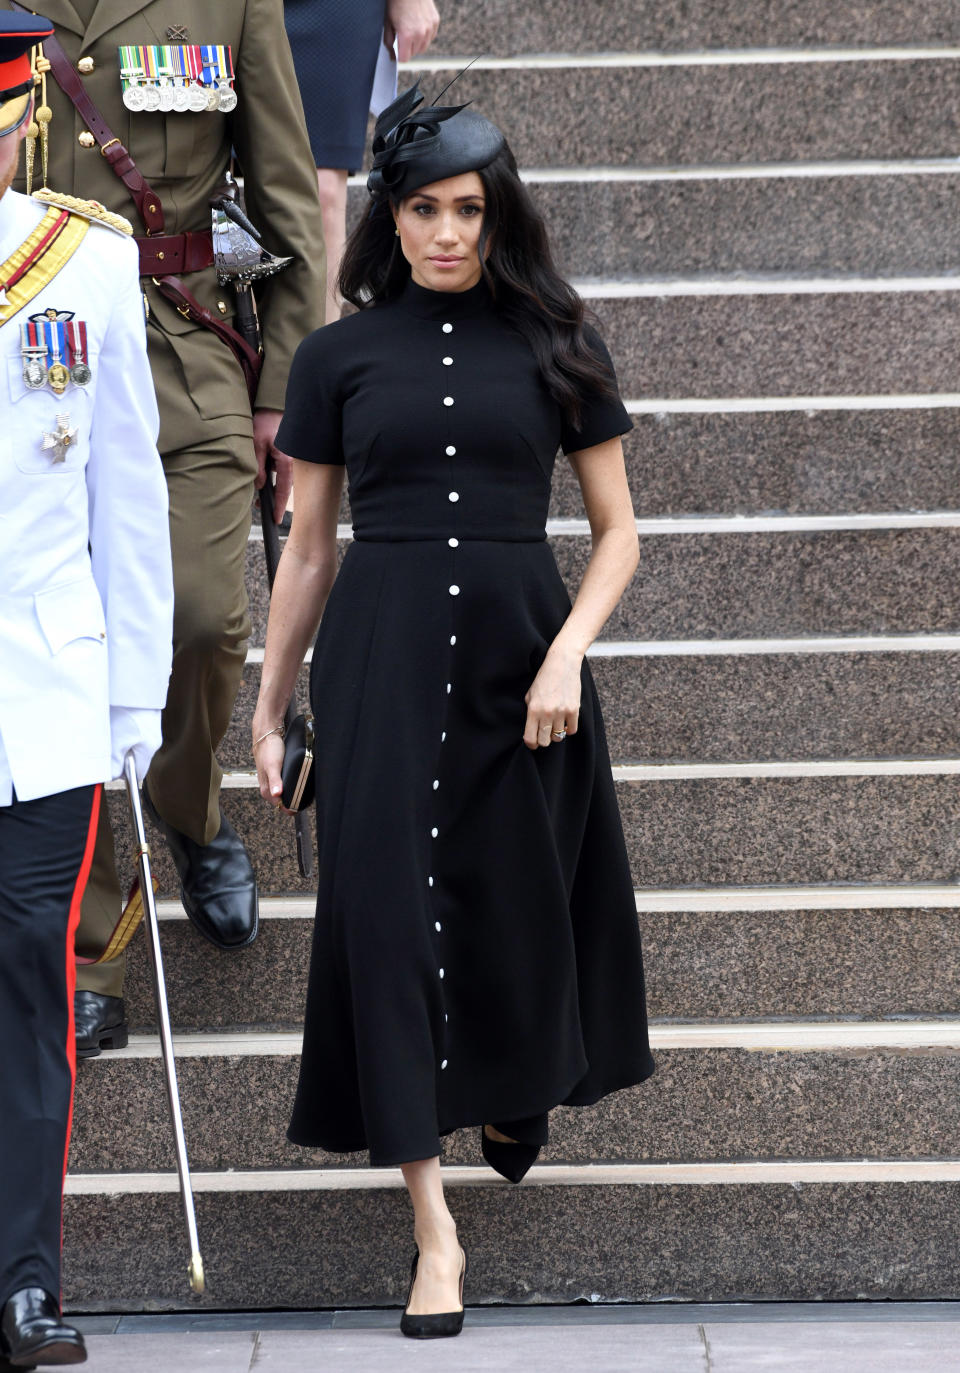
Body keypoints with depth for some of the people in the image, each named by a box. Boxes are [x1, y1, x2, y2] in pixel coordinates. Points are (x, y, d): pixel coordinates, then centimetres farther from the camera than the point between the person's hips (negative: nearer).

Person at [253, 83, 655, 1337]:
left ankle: (513, 1095, 42)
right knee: (391, 910, -7)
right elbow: (309, 549, 10)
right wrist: (270, 707, 10)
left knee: (516, 901, 8)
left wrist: (567, 655, -9)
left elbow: (617, 531, 7)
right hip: (381, 660, 0)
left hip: (520, 655, 1)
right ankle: (433, 1224, -5)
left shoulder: (554, 346, 5)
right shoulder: (340, 356, 5)